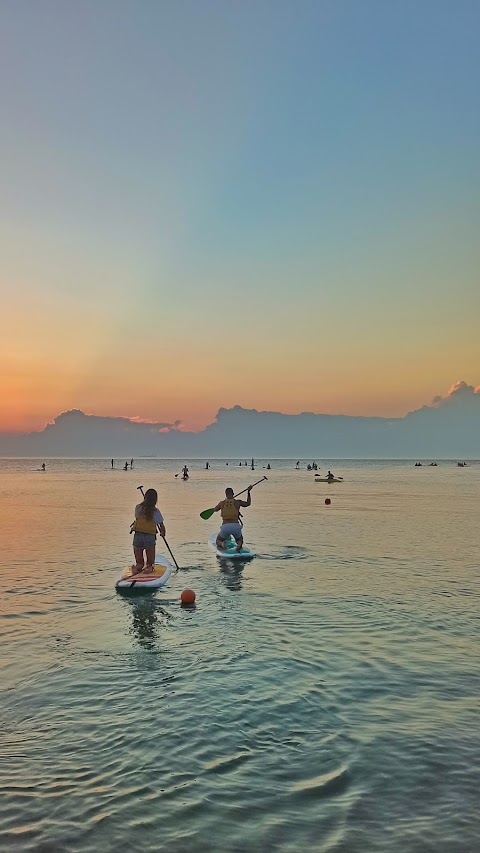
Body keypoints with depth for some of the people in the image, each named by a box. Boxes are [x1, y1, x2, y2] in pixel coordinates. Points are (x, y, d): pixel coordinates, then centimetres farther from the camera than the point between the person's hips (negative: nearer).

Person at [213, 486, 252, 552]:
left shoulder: (222, 503, 6)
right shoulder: (237, 502, 5)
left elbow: (215, 510, 27)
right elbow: (248, 503, 25)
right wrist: (248, 492, 29)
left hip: (225, 527, 0)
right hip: (236, 526, 0)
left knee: (218, 541, 26)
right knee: (240, 541, 29)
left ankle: (221, 544, -12)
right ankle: (239, 544, -9)